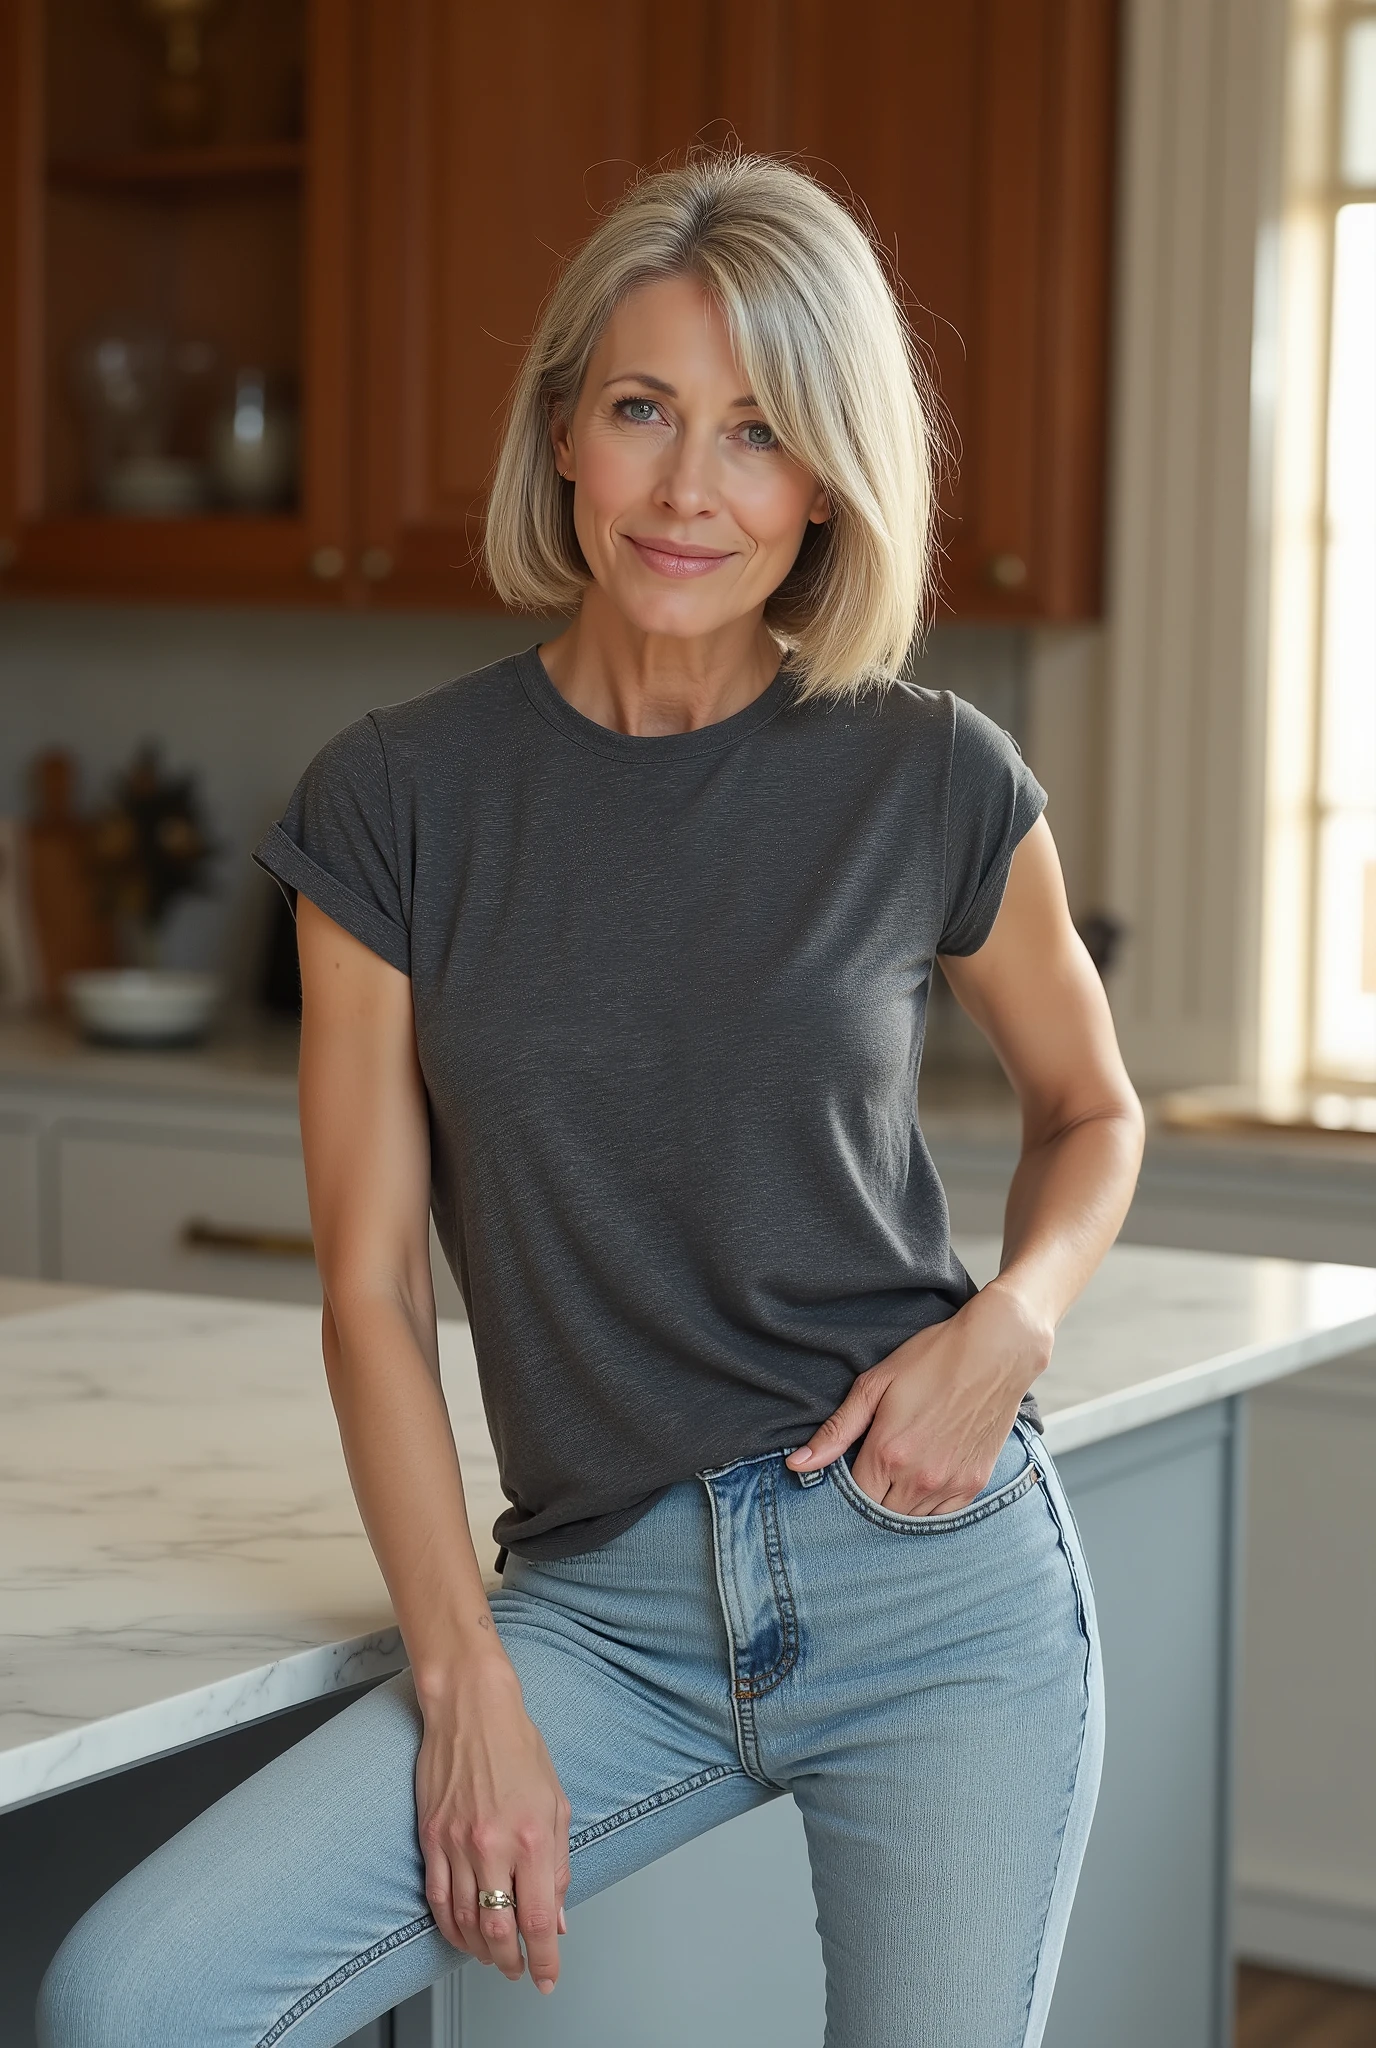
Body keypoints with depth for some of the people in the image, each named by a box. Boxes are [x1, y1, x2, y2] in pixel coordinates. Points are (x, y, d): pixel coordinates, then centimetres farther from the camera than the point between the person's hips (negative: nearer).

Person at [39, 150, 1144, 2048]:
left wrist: (1011, 1324, -5)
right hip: (602, 1602, 1)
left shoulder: (936, 783, -2)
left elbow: (1091, 1111, 16)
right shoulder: (397, 802, -1)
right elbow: (371, 1288, 0)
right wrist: (465, 1689, -8)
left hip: (935, 1574, 0)